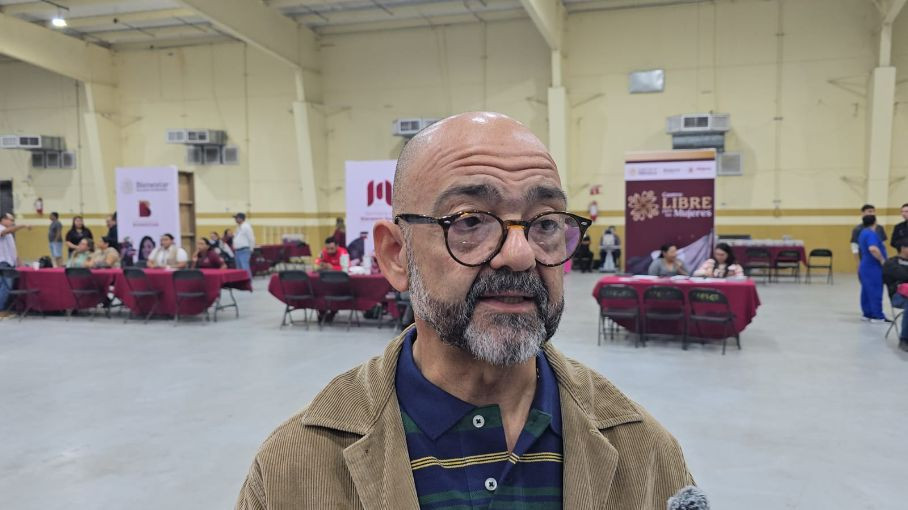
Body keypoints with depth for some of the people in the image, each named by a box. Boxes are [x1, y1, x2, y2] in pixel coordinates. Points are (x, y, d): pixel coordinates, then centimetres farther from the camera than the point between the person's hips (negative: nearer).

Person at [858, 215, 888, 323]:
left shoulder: (863, 233, 14)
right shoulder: (871, 233, -18)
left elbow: (860, 249, 28)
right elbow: (873, 249, -33)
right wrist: (882, 259, -22)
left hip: (866, 266, 10)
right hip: (873, 267, -10)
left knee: (867, 291, 12)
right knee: (875, 292, -6)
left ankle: (868, 314, 18)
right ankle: (878, 316, -4)